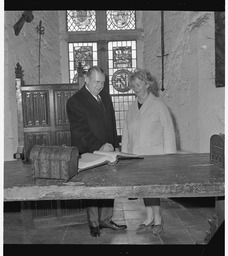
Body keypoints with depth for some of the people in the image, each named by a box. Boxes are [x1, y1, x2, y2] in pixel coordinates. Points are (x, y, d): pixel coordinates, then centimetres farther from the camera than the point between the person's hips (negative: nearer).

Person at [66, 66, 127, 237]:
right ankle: (94, 224, 19)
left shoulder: (106, 98, 16)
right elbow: (81, 131, -16)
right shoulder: (75, 101, -8)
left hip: (107, 151, 6)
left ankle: (106, 219, 24)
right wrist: (99, 146, -23)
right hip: (89, 154, -6)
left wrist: (115, 146, 12)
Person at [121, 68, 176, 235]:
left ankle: (157, 218, 11)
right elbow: (126, 133, 15)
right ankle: (150, 219, 23)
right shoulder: (132, 108, 12)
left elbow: (168, 131, -5)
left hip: (155, 155, -5)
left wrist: (168, 156, -9)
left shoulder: (159, 105, -4)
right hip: (136, 156, 5)